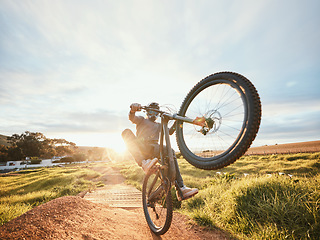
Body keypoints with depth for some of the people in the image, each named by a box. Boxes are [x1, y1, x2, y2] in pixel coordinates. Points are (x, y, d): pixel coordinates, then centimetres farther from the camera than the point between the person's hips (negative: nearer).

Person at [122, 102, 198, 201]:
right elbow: (131, 118, -1)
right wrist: (133, 109, -25)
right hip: (141, 147, -3)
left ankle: (181, 188, -21)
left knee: (170, 152, -22)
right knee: (126, 132, -26)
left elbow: (169, 132, 14)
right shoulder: (142, 120, 22)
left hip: (154, 149, 3)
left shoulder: (159, 125, 32)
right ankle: (143, 163, -47)